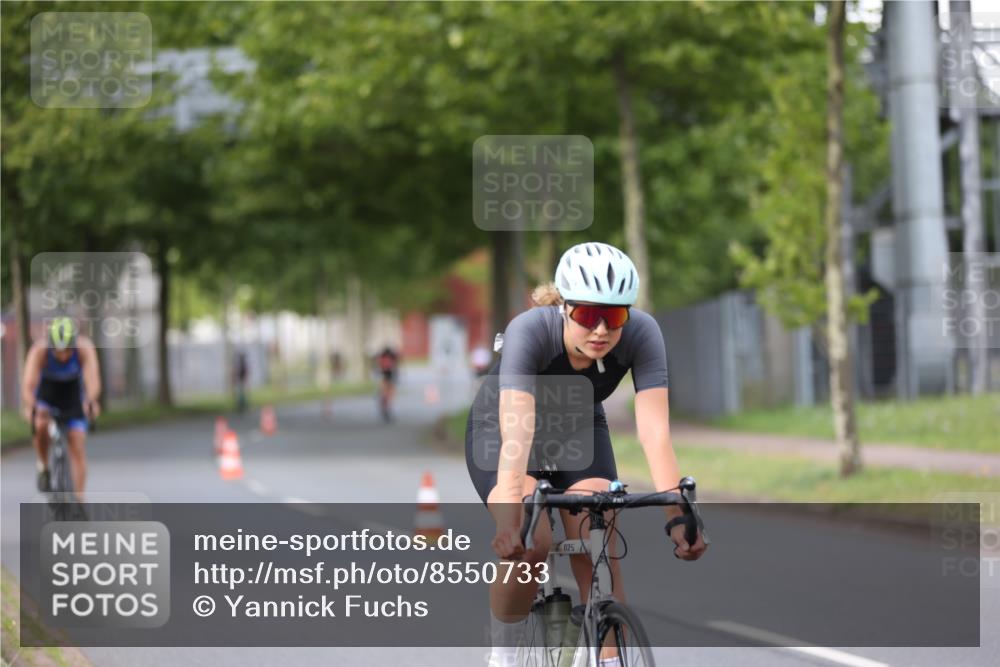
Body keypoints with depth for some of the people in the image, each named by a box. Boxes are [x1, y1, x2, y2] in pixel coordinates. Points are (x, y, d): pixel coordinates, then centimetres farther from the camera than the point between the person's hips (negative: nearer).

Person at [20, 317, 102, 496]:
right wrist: (29, 406, -62)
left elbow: (92, 378, -45)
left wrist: (91, 402, -65)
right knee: (41, 425, -30)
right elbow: (28, 382, -42)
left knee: (77, 448, -7)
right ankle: (43, 467, -6)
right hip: (46, 392, -1)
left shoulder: (84, 348, -31)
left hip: (73, 395, 1)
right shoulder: (40, 350, -32)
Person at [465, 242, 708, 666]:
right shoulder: (529, 331, -36)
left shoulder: (641, 334, -29)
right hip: (498, 428, -3)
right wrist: (509, 520, -58)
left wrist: (676, 516, -46)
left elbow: (655, 431, -35)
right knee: (529, 543, -26)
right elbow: (517, 433, -46)